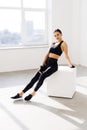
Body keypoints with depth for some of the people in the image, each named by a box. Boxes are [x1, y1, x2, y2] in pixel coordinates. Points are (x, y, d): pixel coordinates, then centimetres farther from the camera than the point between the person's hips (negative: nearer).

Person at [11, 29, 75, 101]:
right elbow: (47, 55, 13)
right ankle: (21, 94, -2)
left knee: (42, 76, -30)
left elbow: (66, 56, -4)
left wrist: (71, 65, -5)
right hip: (47, 63, 7)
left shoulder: (63, 44, -3)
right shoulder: (53, 44, 18)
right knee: (34, 78, -2)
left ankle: (33, 93, -17)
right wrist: (42, 66, 7)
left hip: (53, 65, -7)